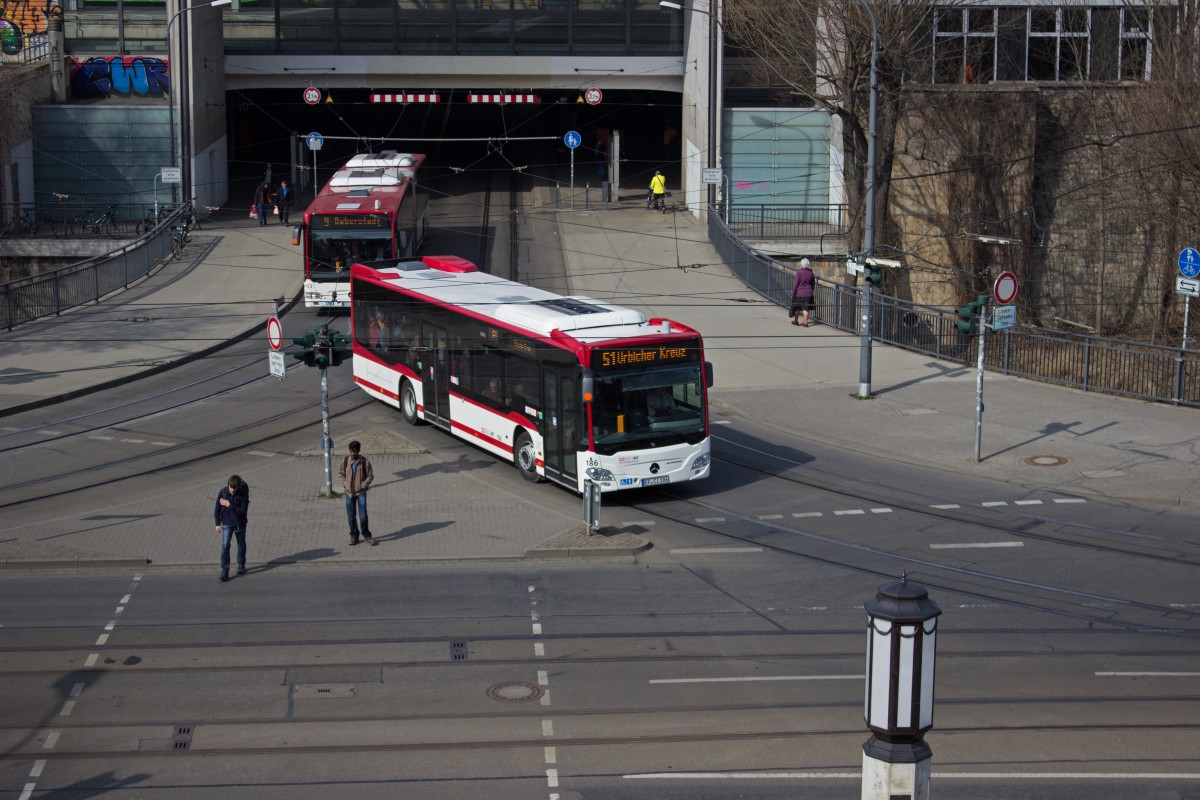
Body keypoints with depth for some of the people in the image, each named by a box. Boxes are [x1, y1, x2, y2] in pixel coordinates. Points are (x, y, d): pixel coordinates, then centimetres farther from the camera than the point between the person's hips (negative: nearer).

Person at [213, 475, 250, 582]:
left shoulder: (243, 494, -16)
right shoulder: (222, 492, -12)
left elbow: (243, 510, -21)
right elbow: (217, 509, -2)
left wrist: (229, 505, -24)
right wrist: (217, 523, -3)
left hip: (240, 523, 0)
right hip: (227, 523, 0)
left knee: (241, 544, 15)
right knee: (225, 546, -9)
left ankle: (241, 565, 37)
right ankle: (224, 570, -7)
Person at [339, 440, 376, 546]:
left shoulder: (364, 461, -10)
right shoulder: (345, 461, -3)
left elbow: (370, 476, -1)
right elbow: (341, 473, 14)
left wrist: (363, 485, -12)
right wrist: (344, 484, 2)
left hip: (361, 492, -2)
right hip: (349, 492, 2)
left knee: (363, 516, -4)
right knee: (351, 516, 7)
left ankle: (367, 536, 11)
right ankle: (354, 536, 21)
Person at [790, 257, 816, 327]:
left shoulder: (799, 272, -13)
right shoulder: (811, 273, 1)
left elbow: (795, 284, -13)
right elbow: (813, 284, 9)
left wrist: (793, 293, -6)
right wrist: (811, 291, 22)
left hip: (799, 293, -3)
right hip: (808, 293, 3)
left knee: (797, 308, 12)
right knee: (806, 308, 4)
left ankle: (796, 321, 24)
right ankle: (805, 322, 2)